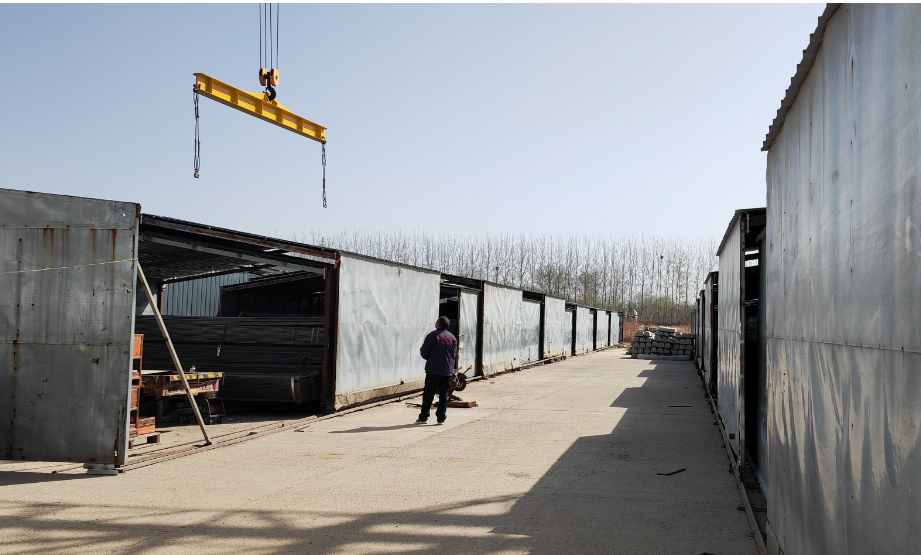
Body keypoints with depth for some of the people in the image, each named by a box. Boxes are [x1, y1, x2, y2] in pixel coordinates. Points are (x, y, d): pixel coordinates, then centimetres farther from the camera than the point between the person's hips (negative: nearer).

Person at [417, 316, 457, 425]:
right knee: (444, 395, 8)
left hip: (433, 370, -4)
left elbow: (424, 353, -5)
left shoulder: (432, 336, -8)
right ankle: (441, 417, 6)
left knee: (428, 394, 2)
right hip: (448, 371, 4)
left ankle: (423, 417, 4)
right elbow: (455, 355, 12)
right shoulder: (453, 337, 8)